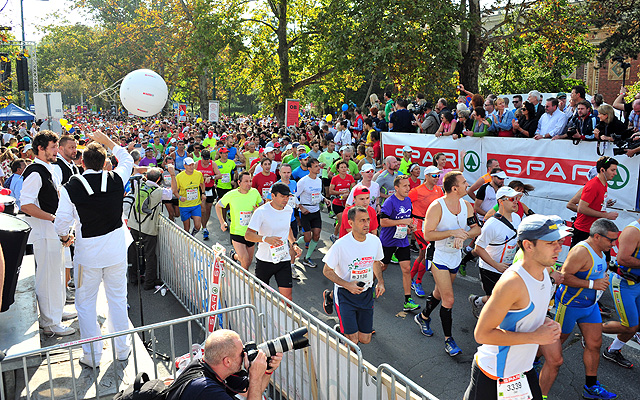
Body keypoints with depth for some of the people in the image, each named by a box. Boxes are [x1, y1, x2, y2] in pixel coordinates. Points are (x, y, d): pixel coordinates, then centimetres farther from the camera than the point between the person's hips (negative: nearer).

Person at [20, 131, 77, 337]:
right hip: (43, 233, -10)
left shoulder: (50, 170, 12)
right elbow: (26, 205, -26)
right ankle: (50, 323, 10)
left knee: (57, 271, 21)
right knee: (48, 276, -1)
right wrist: (54, 218, -23)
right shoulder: (34, 173, -18)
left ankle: (57, 310, 37)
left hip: (54, 230, 10)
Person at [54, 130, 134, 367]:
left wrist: (65, 237, 11)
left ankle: (92, 355, 21)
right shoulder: (116, 180, -8)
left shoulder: (71, 188, -13)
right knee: (118, 298, 15)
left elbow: (62, 221, -10)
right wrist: (108, 142, 22)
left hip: (87, 252, -2)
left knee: (86, 303, 13)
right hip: (116, 249, 2)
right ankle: (122, 349, 27)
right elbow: (127, 160, 14)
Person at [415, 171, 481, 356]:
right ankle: (448, 339, 10)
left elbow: (477, 229, -1)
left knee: (440, 293, 22)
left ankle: (423, 317, 47)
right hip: (440, 258, -7)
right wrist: (452, 232, -28)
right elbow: (427, 235, -22)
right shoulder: (437, 206, -20)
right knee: (448, 300, -6)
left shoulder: (466, 205, -1)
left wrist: (463, 235, -21)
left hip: (456, 257, 7)